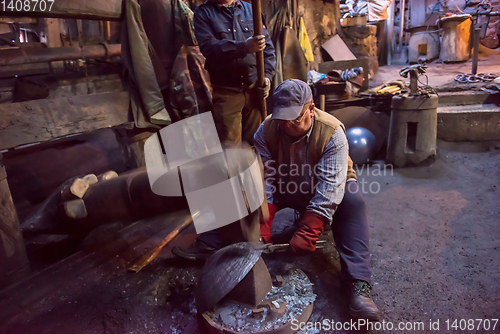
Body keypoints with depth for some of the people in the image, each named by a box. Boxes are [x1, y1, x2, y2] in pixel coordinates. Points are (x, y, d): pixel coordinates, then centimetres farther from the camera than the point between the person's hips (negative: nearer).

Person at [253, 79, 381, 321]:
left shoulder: (332, 132, -27)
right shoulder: (266, 131, -19)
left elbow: (329, 189, -34)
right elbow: (263, 181, -24)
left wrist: (307, 233, -42)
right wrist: (261, 231, -33)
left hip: (324, 190, -2)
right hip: (288, 190, 3)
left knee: (352, 201, -32)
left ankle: (358, 285, -37)